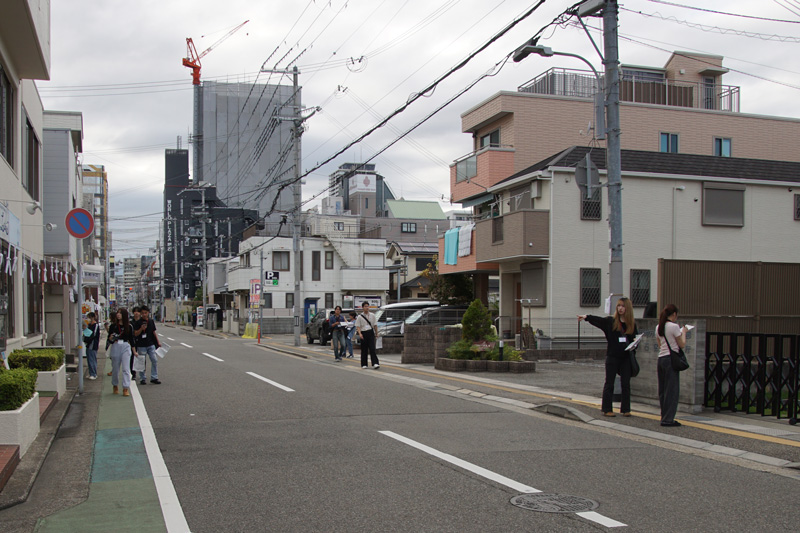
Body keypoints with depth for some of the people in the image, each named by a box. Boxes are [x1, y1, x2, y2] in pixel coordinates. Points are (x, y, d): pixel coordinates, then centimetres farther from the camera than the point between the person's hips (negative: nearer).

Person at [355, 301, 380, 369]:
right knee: (364, 350, 5)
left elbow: (375, 325, 12)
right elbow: (358, 326, -2)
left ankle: (375, 363, -14)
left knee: (372, 349, -9)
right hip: (363, 333, 0)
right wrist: (360, 334, -16)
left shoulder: (372, 315, 7)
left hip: (370, 332, 1)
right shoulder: (360, 317, 1)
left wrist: (376, 333, 11)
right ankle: (364, 364, 15)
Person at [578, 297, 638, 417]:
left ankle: (625, 409, 16)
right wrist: (586, 317, -34)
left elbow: (636, 338, 15)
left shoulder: (632, 323, 6)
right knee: (609, 383, 3)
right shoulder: (611, 321, -2)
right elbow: (598, 320, -17)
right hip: (612, 356, -2)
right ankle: (607, 409, 9)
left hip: (626, 358, 2)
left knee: (626, 384, 6)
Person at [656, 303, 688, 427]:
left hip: (661, 359, 7)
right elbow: (682, 344, -5)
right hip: (671, 359, -7)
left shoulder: (658, 327, 10)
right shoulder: (674, 327, -11)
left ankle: (665, 417, 17)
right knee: (672, 390, -2)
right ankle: (668, 419, -2)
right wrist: (683, 332, 11)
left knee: (663, 389, 12)